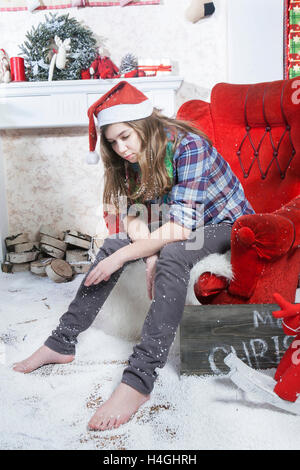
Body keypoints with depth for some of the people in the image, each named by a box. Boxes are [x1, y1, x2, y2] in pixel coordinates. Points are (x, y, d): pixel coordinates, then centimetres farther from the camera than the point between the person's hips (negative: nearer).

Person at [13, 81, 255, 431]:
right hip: (183, 226, 7)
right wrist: (150, 255, -24)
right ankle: (62, 343, -3)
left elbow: (180, 227, -33)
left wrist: (122, 257, -30)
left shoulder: (188, 147, -27)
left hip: (228, 225, -7)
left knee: (172, 256, -37)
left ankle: (138, 381, -37)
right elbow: (133, 214, -5)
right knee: (113, 243, -8)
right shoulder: (137, 156, -2)